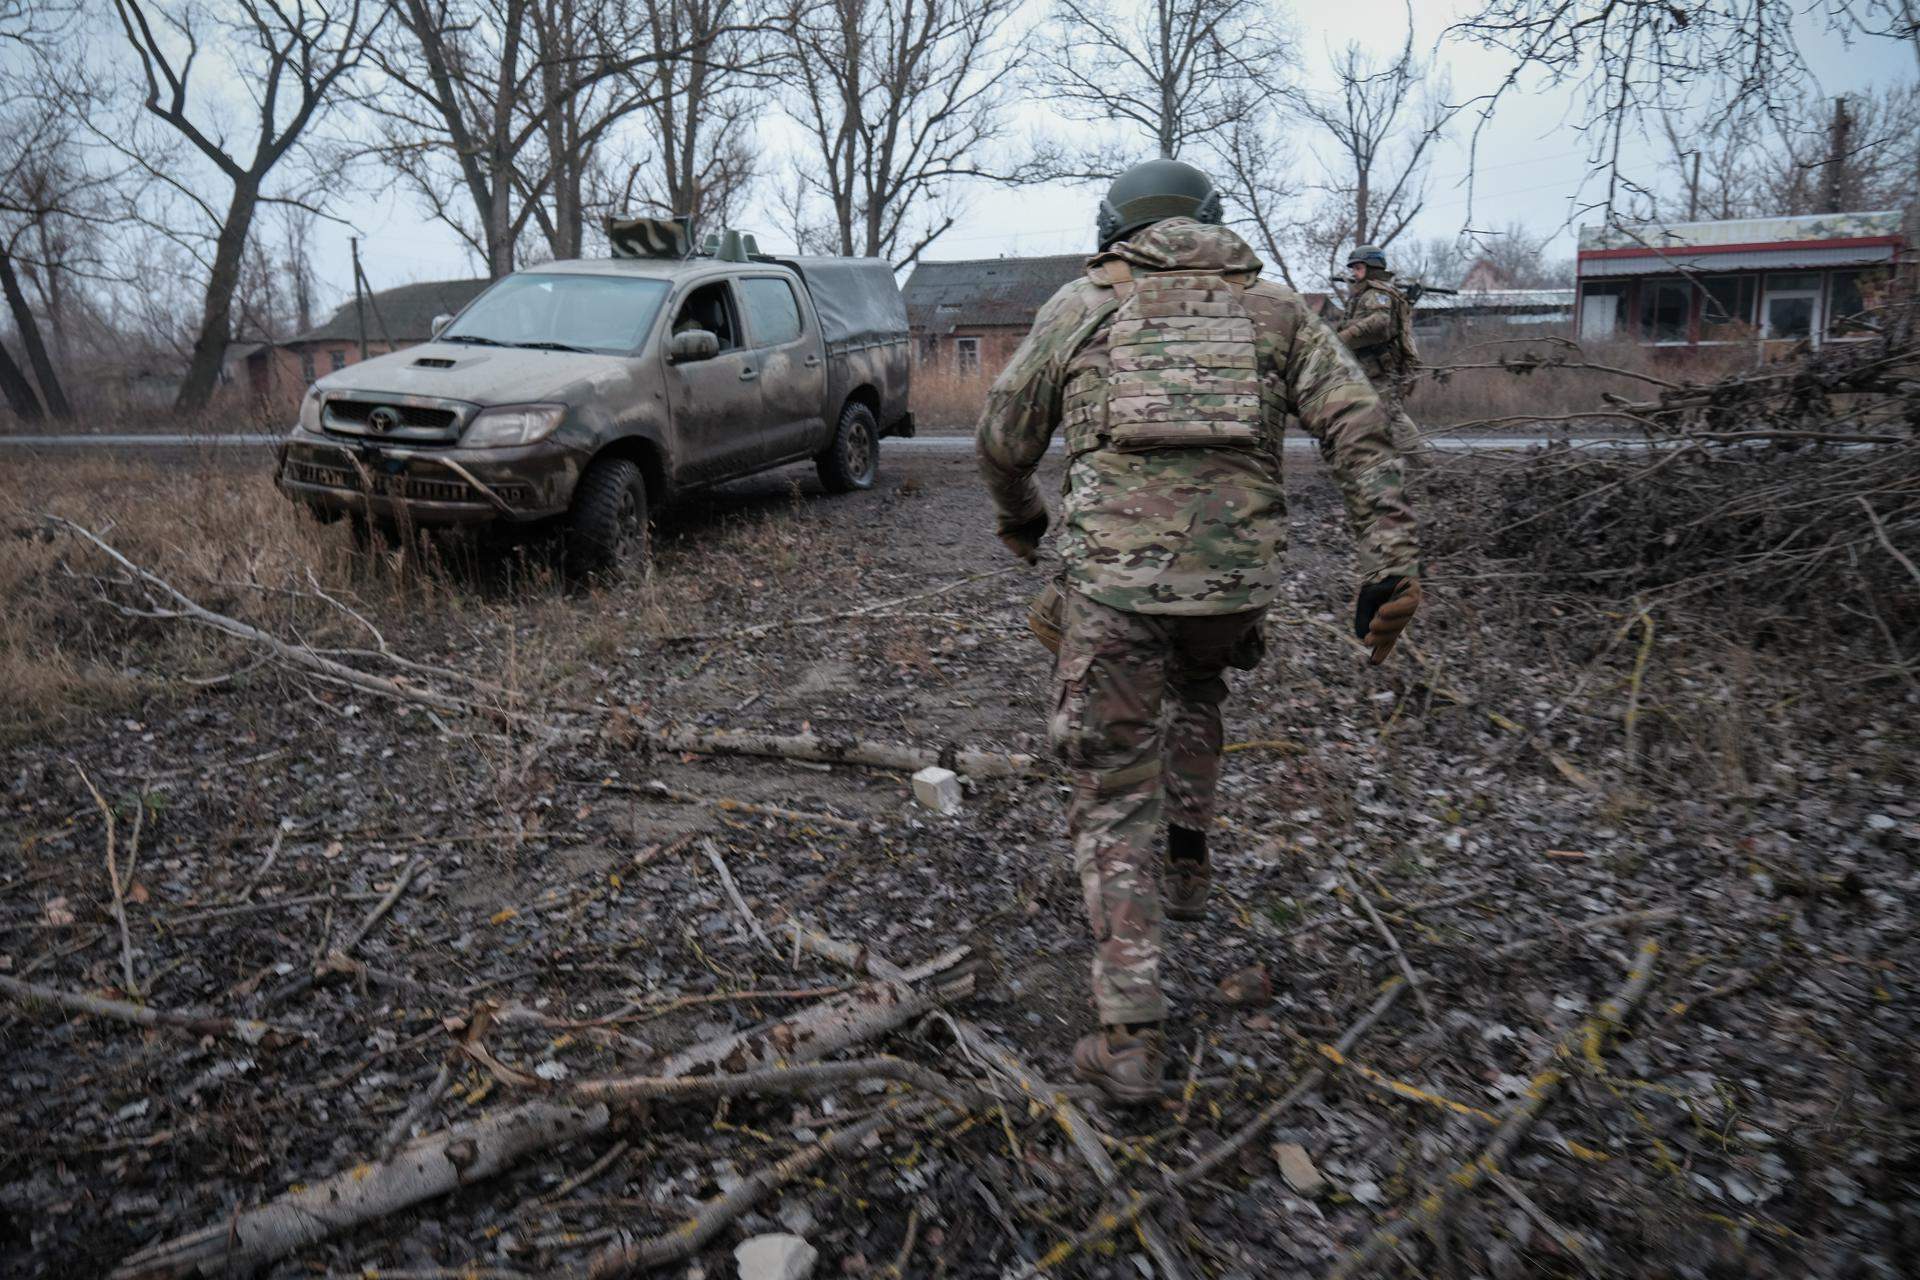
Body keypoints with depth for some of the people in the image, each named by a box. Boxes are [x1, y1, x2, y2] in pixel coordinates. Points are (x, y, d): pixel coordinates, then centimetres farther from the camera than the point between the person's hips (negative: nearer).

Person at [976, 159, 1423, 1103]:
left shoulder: (1079, 305, 12)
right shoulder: (1274, 307, 15)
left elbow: (1002, 441, 16)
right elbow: (1357, 425, 1)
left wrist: (1020, 520, 36)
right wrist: (1391, 561, -3)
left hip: (1113, 576, -2)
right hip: (1238, 578, 3)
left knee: (1112, 799, 7)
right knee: (1195, 685, 37)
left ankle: (1129, 1038, 5)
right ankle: (1188, 864, 41)